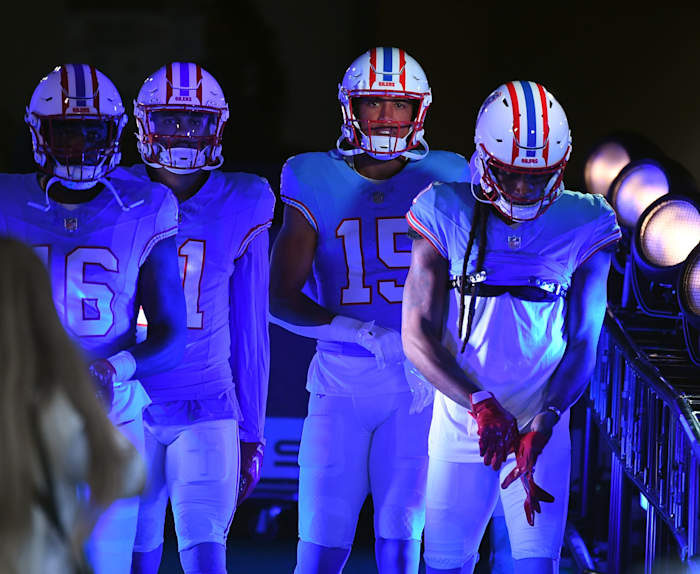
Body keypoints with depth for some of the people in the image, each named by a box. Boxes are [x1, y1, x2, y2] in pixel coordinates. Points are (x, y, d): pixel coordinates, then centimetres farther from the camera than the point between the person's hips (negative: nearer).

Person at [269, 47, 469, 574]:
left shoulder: (442, 182, 5)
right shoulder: (315, 184, 1)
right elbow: (281, 299, -5)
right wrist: (373, 337, -16)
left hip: (418, 389, 0)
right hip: (340, 380, 0)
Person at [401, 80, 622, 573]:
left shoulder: (584, 226, -2)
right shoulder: (445, 216, -5)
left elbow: (583, 344, -2)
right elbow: (418, 335, -8)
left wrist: (544, 422, -17)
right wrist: (480, 403, -22)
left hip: (542, 428, 0)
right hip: (461, 423, 0)